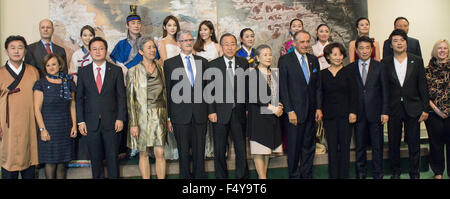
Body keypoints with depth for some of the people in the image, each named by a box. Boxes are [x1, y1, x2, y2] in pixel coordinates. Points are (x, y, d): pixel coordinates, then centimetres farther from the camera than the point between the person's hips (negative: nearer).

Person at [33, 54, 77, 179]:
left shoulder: (68, 82, 10)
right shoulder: (41, 84, 0)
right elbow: (37, 109, -4)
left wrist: (74, 125, 3)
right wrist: (42, 129, -11)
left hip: (66, 128, 3)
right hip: (49, 128, -3)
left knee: (63, 162, 6)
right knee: (51, 162, 0)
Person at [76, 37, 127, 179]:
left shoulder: (116, 70, 2)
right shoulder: (83, 72, 6)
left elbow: (121, 96, 1)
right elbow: (79, 98, 6)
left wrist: (120, 118, -7)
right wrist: (80, 121, 0)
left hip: (111, 122, -1)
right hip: (91, 123, 1)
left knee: (113, 157, 6)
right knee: (95, 158, 9)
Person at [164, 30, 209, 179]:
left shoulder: (203, 62, 11)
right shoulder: (170, 63, 3)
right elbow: (167, 91, 1)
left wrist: (209, 110, 5)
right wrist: (168, 116, -3)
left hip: (200, 114, 2)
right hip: (181, 115, -2)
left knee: (200, 150, 8)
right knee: (183, 151, 7)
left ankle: (199, 175, 22)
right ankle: (185, 175, 21)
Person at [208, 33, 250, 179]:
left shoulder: (243, 63, 7)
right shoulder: (213, 64, 0)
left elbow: (247, 87, 6)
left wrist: (248, 108, 1)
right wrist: (211, 111, -8)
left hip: (239, 112, 2)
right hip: (220, 113, -1)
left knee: (241, 148, 8)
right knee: (219, 150, 8)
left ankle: (242, 176, 23)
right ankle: (221, 176, 23)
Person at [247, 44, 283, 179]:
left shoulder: (273, 74, 15)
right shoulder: (253, 74, -6)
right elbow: (254, 97, -13)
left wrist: (279, 106, 3)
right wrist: (271, 107, -12)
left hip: (273, 116, 7)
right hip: (259, 116, -6)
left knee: (268, 149, 8)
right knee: (259, 149, -4)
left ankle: (264, 174, 17)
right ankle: (262, 177, 2)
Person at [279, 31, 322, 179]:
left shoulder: (314, 60, 11)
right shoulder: (284, 60, -5)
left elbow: (318, 86, 13)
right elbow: (283, 88, -8)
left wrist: (319, 107, 5)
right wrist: (289, 111, -13)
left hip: (311, 112, 5)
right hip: (295, 112, -5)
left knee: (309, 146, 13)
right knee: (294, 147, 4)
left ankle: (307, 175, 26)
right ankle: (294, 175, 20)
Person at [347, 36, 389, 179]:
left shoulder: (379, 67, 4)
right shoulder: (350, 68, 4)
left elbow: (385, 91, 2)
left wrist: (385, 112, -4)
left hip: (375, 112, 0)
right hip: (358, 113, 0)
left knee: (377, 146, 7)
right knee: (360, 146, 8)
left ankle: (377, 174, 20)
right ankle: (360, 174, 21)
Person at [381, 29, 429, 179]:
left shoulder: (417, 61, 3)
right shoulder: (385, 63, 1)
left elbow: (423, 86, 3)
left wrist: (425, 109, -1)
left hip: (413, 109, 0)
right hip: (393, 109, 0)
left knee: (414, 144, 6)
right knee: (393, 143, 8)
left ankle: (414, 173, 21)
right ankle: (395, 172, 24)